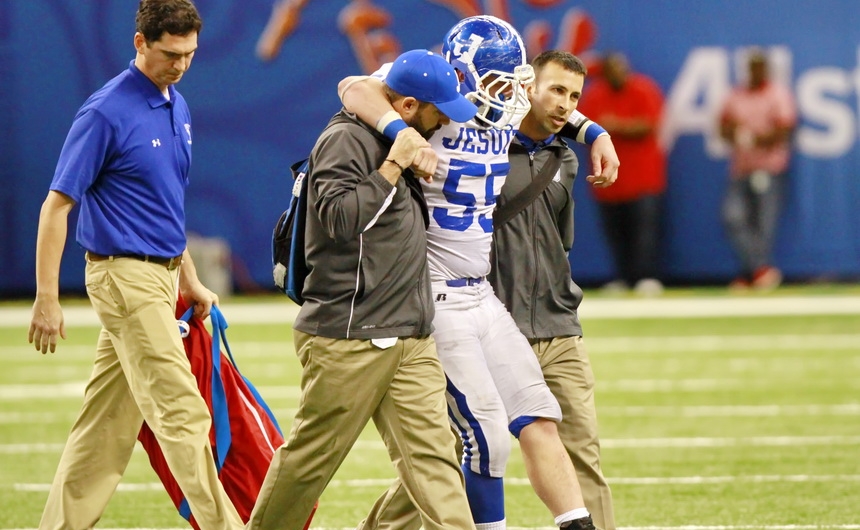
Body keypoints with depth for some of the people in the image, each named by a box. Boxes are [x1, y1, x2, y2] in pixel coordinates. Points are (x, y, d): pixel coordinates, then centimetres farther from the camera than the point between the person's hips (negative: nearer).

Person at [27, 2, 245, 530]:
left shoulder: (177, 107, 11)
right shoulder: (106, 112, -14)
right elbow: (57, 205, -14)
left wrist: (191, 281, 22)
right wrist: (47, 300, -17)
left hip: (162, 273, 8)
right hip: (126, 277, -8)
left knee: (111, 418, 11)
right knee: (182, 412, -10)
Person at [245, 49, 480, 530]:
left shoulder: (395, 143, 17)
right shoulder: (346, 140, -11)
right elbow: (339, 217, -23)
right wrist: (394, 167, -19)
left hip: (411, 340, 8)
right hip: (350, 340, -8)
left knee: (431, 453, -2)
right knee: (312, 457, 2)